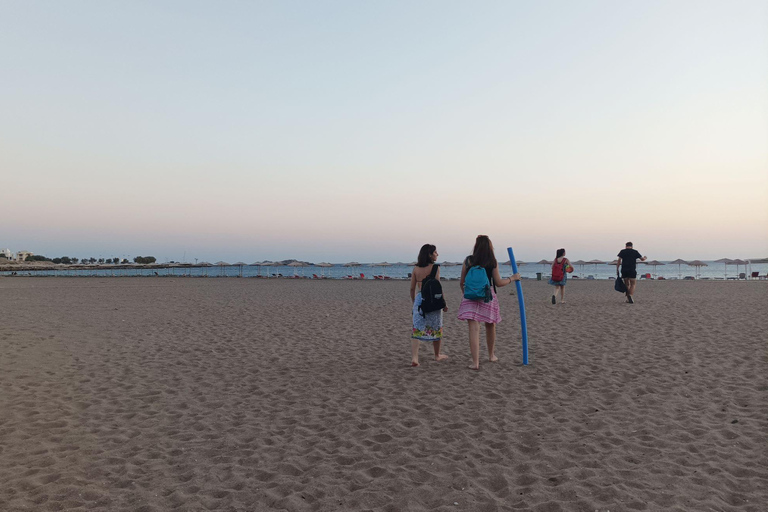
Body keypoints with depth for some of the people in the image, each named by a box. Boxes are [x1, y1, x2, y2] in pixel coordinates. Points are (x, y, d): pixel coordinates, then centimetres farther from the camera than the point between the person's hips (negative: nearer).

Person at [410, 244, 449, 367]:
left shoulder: (416, 268, 6)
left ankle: (414, 358, -9)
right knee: (436, 328, 14)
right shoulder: (435, 267, -8)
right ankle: (437, 355, 30)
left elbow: (412, 288, 8)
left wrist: (414, 303, 19)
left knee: (417, 329, 3)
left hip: (419, 299, 4)